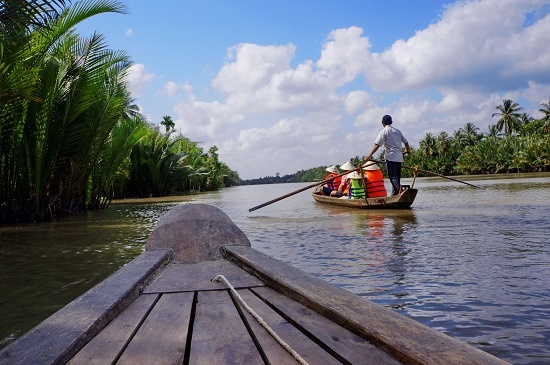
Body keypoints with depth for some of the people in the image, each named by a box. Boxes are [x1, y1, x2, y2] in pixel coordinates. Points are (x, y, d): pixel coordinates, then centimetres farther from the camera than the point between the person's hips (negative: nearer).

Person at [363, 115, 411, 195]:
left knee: (392, 177, -9)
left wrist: (369, 156, -11)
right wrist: (408, 150, 42)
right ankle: (394, 194, 14)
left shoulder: (384, 132, -5)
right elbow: (406, 142, 23)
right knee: (396, 177, 11)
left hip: (391, 158, -7)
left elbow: (377, 145, -12)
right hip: (399, 158, 7)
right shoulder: (397, 131, 15)